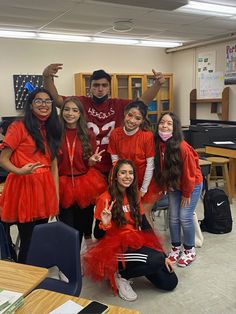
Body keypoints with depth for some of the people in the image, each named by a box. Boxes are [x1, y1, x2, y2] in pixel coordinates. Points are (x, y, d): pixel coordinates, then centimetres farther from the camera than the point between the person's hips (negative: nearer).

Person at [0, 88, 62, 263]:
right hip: (24, 187, -5)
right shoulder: (19, 127, -5)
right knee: (28, 241, 0)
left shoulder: (51, 130, 13)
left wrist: (56, 195, 9)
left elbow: (53, 165, 13)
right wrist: (19, 171, -28)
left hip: (45, 189, 6)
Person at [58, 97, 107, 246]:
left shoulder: (88, 134, -1)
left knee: (83, 225, 14)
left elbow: (89, 165, 2)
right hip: (63, 185, 0)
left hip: (85, 184, 1)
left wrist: (92, 160, -19)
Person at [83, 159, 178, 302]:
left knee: (170, 282, -3)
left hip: (137, 243, 6)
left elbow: (145, 225, 8)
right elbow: (97, 235, -8)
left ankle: (139, 267, 17)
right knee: (156, 260, -29)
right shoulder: (105, 199, -11)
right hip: (116, 247, -6)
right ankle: (120, 275, -5)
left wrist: (163, 255, 5)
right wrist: (105, 224, -31)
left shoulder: (134, 196, 8)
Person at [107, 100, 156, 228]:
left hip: (144, 181, -3)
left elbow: (150, 164, -14)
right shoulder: (115, 134, -11)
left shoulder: (147, 135, -19)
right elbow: (115, 162, -4)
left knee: (143, 215, 6)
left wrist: (143, 189, -10)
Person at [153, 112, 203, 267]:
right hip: (173, 185, 5)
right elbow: (160, 168, 0)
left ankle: (190, 250, 17)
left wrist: (186, 194, -12)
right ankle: (176, 248, 26)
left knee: (185, 217, -4)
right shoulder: (159, 144, -14)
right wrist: (163, 187, 4)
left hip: (192, 185, -5)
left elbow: (189, 173, -21)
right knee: (173, 217, 8)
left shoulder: (182, 147, -30)